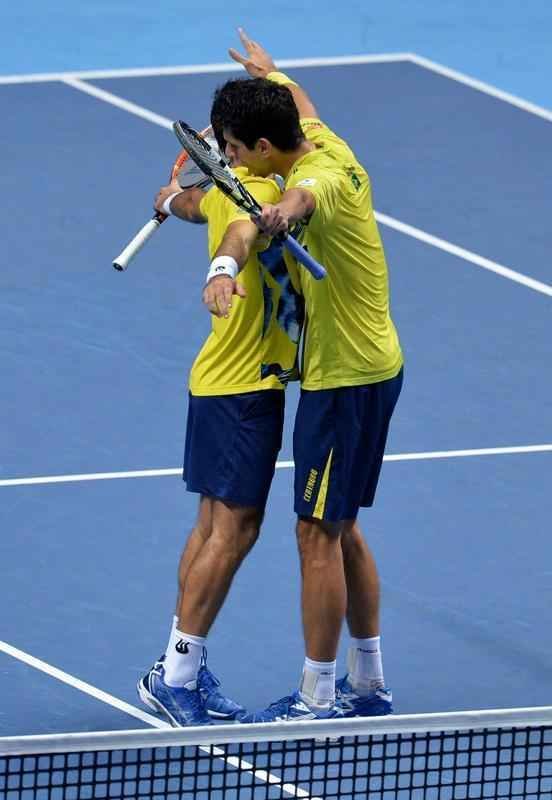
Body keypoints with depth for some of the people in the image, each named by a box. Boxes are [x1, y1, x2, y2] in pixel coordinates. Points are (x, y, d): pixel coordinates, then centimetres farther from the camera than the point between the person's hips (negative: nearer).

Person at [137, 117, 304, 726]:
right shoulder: (260, 191, -20)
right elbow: (241, 231, -43)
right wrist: (224, 271, -65)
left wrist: (173, 199, 57)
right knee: (234, 530, -8)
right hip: (245, 386, -10)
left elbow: (197, 204, 33)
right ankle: (174, 678, -5)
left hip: (222, 385, 10)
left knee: (215, 526, 14)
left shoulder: (226, 188, 10)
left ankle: (183, 670, 19)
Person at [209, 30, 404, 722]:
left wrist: (284, 212, -74)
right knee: (342, 531, 17)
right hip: (375, 366, 10)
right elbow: (304, 108, 30)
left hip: (344, 379, -10)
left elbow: (304, 195, -51)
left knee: (318, 536, -4)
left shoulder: (320, 175, -24)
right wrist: (270, 74, 50)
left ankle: (316, 699, 2)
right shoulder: (329, 146, 4)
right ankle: (367, 684, 26)